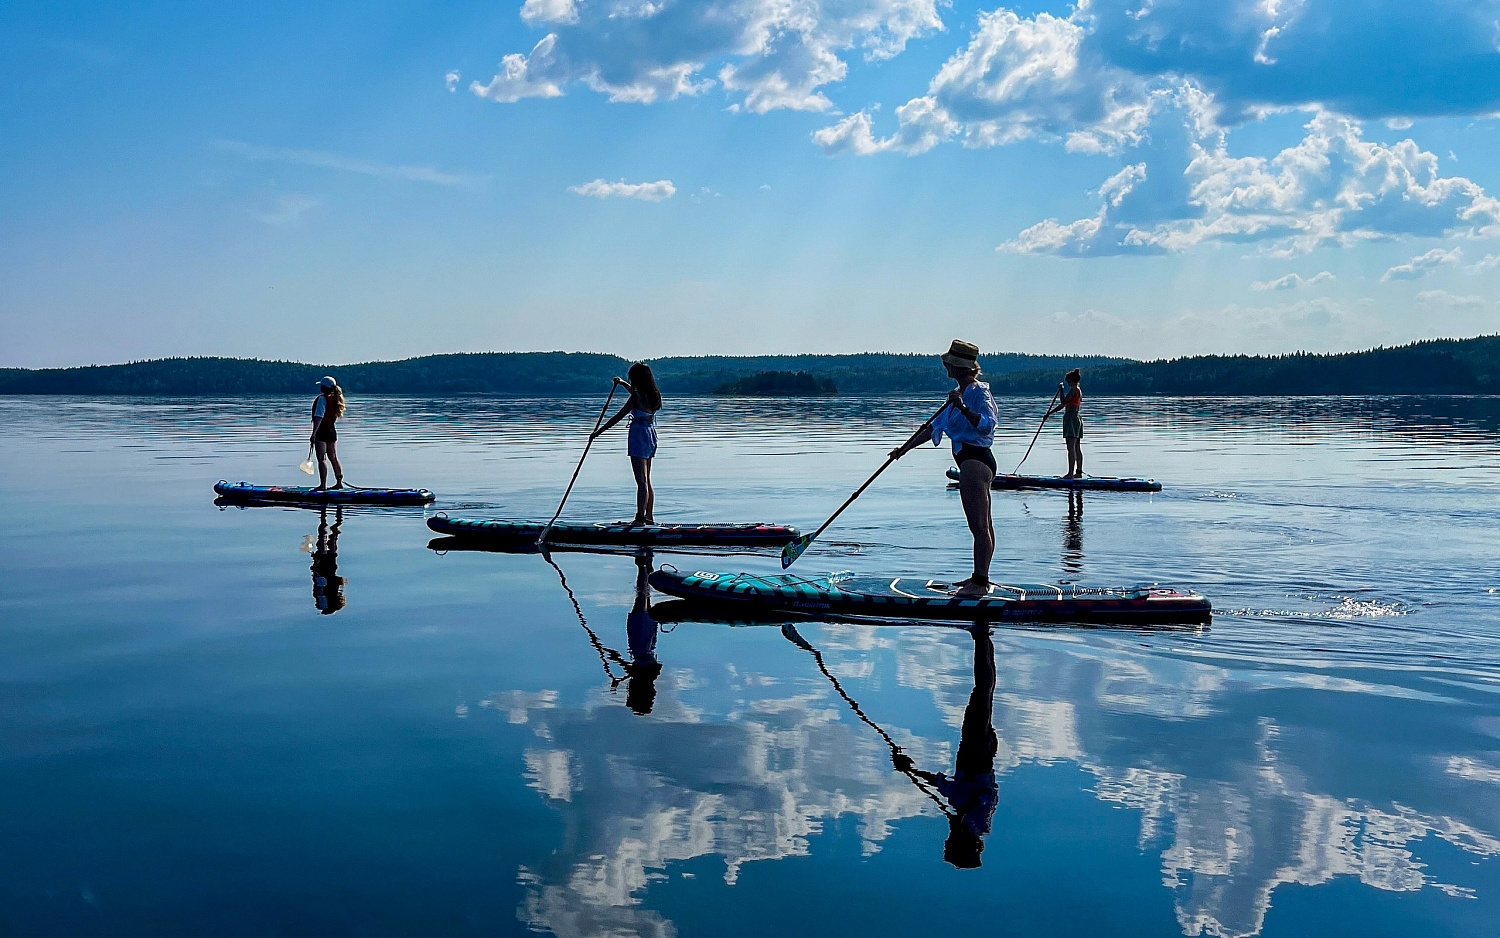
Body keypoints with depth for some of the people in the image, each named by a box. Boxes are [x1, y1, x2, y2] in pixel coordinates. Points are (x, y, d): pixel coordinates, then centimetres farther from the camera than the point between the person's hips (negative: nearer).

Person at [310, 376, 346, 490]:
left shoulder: (322, 399, -14)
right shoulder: (335, 399, 9)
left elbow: (319, 417, -20)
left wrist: (314, 433, -21)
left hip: (322, 431, -8)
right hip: (332, 431, 8)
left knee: (322, 459, -7)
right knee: (333, 458, 15)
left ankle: (322, 485, -9)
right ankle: (339, 483, 20)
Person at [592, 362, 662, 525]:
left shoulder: (636, 397, -16)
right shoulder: (653, 394, 7)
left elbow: (618, 417, -15)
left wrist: (598, 432, -9)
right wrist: (623, 383, 43)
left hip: (639, 435, -8)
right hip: (651, 434, 8)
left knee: (642, 482, -9)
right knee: (647, 481, 15)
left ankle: (640, 518, -8)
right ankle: (649, 517, 19)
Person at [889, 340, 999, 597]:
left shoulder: (978, 392, -11)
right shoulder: (960, 393, 19)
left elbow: (986, 425, -25)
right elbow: (933, 427, 24)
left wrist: (963, 408, -33)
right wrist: (905, 448, 23)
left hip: (975, 463, -10)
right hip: (972, 462, 10)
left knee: (979, 525, -9)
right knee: (983, 525, 14)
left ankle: (980, 583, -9)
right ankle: (979, 578, 19)